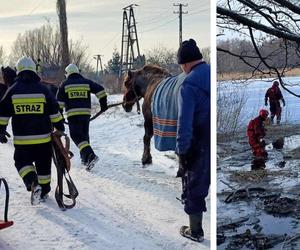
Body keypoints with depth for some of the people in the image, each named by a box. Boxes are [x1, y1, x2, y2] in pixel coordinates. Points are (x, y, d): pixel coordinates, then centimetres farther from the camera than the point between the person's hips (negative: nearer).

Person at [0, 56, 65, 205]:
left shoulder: (12, 91, -2)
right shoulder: (43, 90, -2)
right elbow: (54, 112, 1)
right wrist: (60, 127, 15)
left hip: (21, 139, -1)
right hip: (43, 138, 1)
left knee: (22, 162, 12)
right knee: (43, 165, 17)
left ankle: (33, 183, -13)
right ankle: (44, 191, 27)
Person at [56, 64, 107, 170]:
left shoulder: (65, 84, 7)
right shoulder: (87, 82, 12)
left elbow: (59, 101, 3)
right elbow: (100, 90, 3)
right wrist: (103, 104, 11)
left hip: (73, 114, -4)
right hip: (86, 113, 4)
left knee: (76, 135, -5)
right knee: (84, 134, 17)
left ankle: (90, 155, -24)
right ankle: (85, 159, 22)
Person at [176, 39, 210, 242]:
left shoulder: (189, 84, -17)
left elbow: (185, 122, -19)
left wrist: (182, 151, -13)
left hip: (200, 147, -6)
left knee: (194, 188, 10)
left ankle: (195, 231, 22)